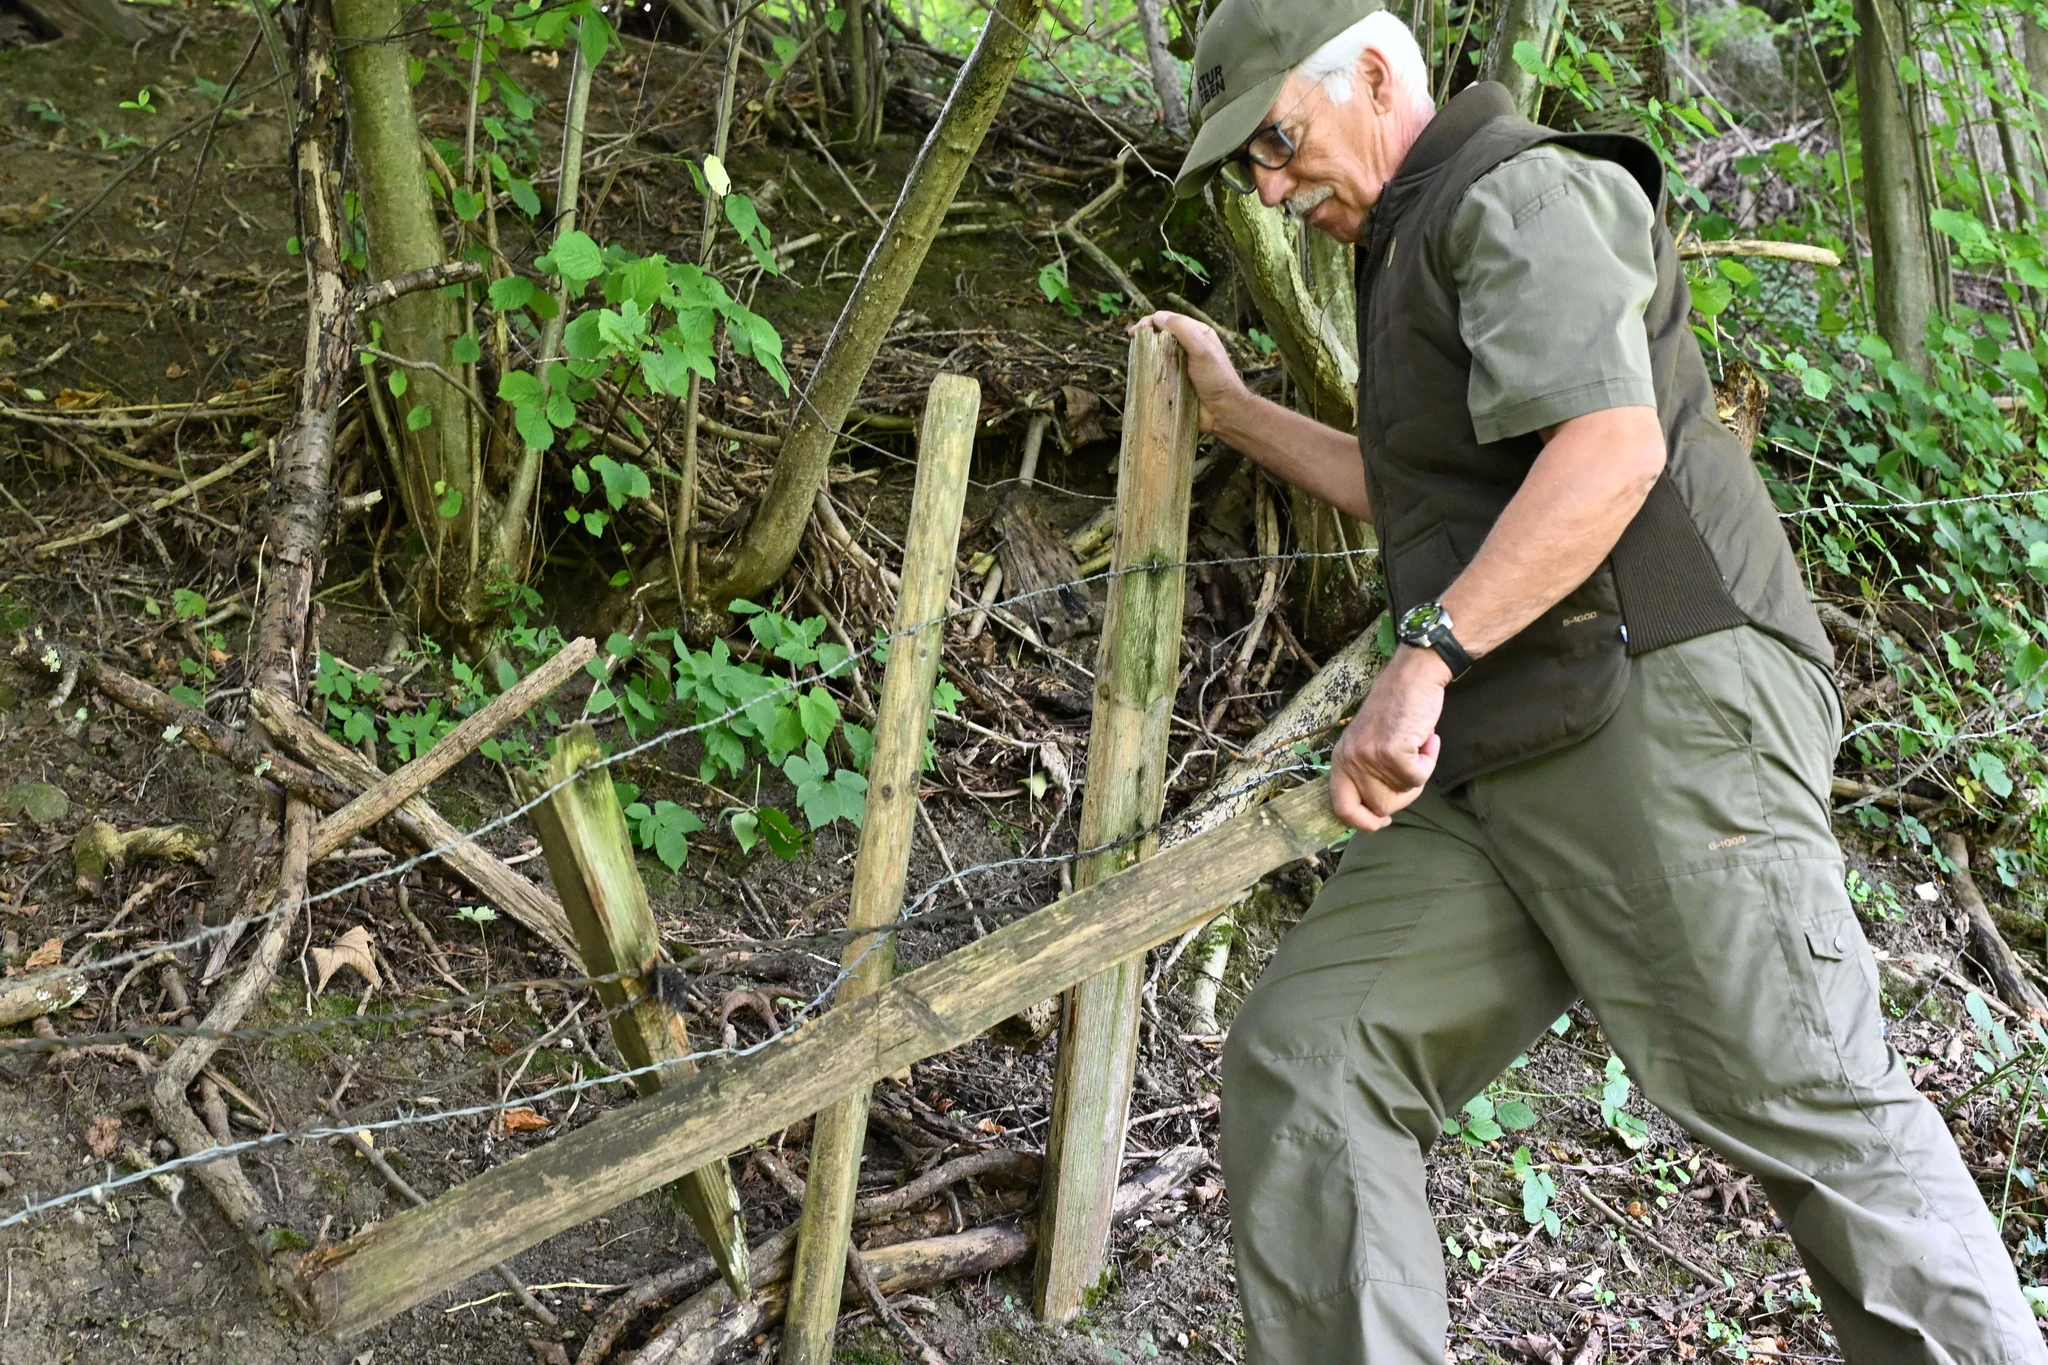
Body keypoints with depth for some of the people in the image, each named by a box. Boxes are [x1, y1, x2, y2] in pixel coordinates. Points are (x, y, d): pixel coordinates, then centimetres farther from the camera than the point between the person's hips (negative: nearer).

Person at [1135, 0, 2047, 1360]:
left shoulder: (1523, 192, -3)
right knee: (1303, 1059, -4)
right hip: (1498, 773, 9)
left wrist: (1426, 656, -27)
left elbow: (1610, 446, -21)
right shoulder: (1419, 251, 29)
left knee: (1811, 1107, -8)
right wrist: (1238, 411, 46)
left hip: (1662, 708, -9)